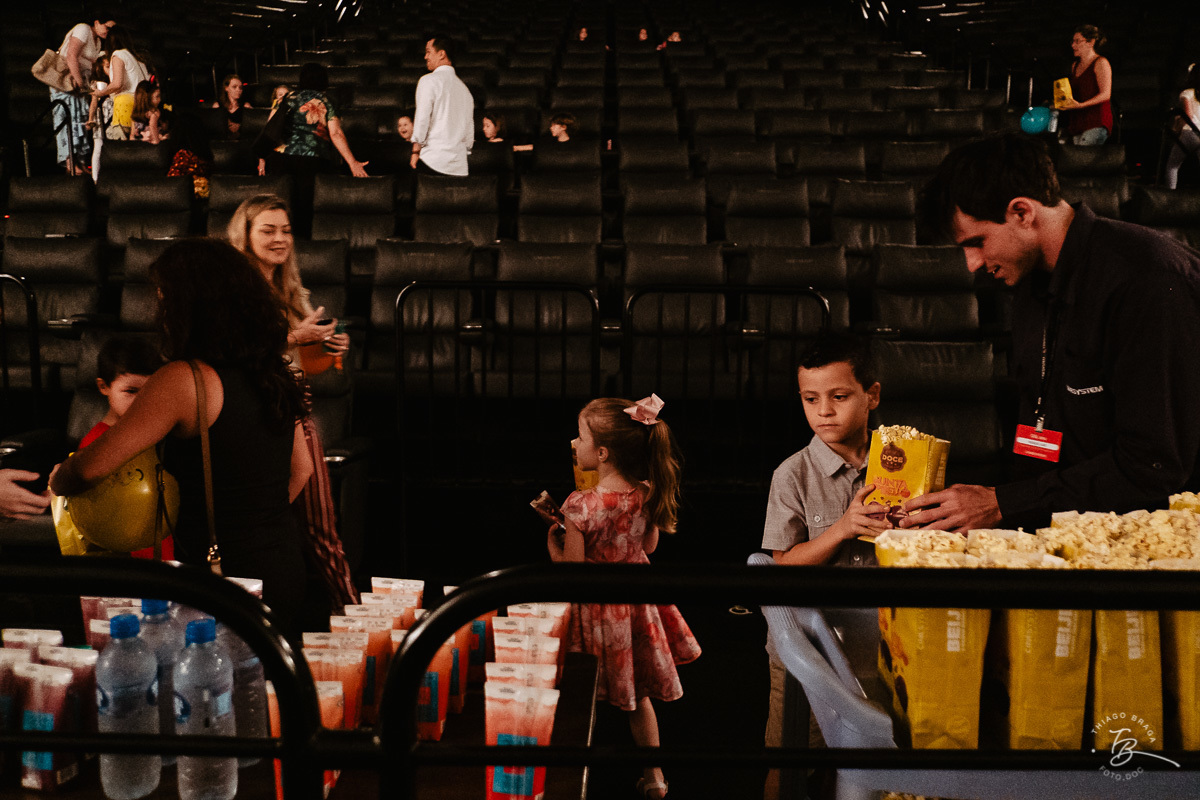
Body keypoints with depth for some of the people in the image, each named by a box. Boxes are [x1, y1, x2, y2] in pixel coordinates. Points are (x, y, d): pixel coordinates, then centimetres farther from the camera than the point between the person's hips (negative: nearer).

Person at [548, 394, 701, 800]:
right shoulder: (647, 494, -12)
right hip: (636, 597, 5)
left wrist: (552, 540, -2)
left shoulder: (580, 505, -28)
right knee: (638, 693, 21)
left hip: (595, 606, -5)